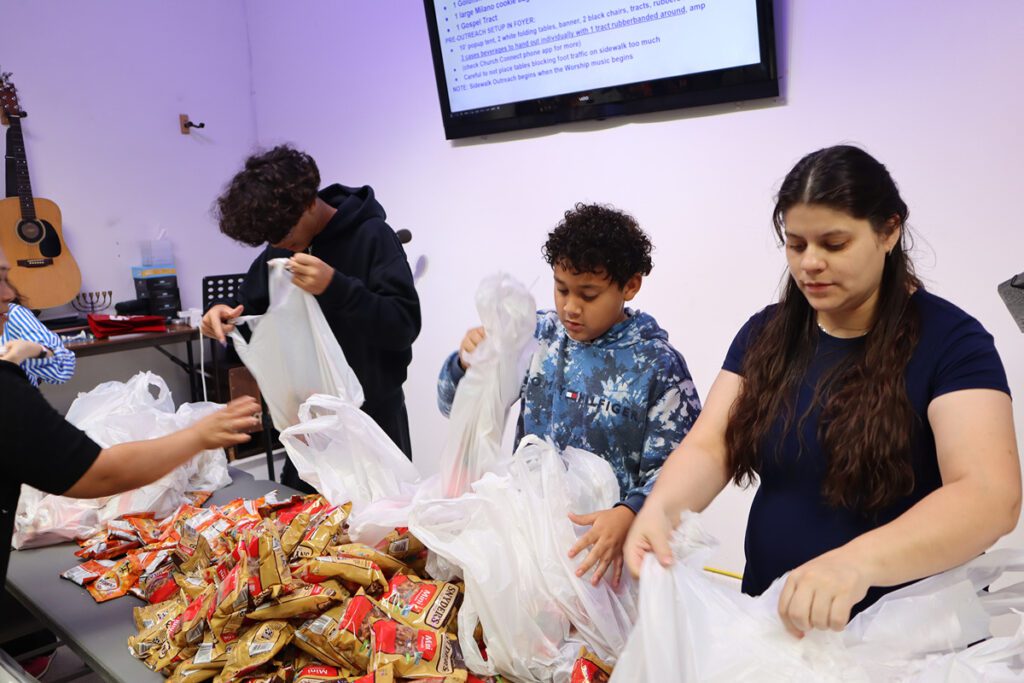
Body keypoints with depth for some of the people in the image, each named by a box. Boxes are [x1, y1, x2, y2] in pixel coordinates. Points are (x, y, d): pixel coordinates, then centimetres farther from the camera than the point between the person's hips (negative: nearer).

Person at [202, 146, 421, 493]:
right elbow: (255, 312, 14)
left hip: (371, 417, -5)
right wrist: (229, 316, -9)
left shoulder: (371, 237, -14)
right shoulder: (278, 253, 4)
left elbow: (405, 326, -20)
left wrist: (336, 288, -32)